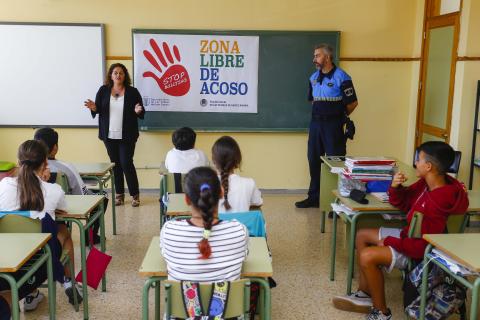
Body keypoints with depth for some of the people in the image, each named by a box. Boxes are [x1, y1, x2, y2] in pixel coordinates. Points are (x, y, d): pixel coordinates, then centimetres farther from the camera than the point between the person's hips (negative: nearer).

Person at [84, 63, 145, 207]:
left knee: (126, 163, -5)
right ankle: (119, 195, 20)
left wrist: (138, 111, -20)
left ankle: (135, 195, 9)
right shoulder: (103, 90, 4)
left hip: (127, 136, -3)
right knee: (115, 164, 9)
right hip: (109, 135, 3)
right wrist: (93, 108, -13)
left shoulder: (132, 92, -1)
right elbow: (98, 109, 8)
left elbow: (141, 112, 2)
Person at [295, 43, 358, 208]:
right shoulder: (313, 77, 9)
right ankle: (314, 197, 24)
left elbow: (353, 103, -8)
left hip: (333, 125, -7)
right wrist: (319, 113, 11)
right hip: (315, 123, 7)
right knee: (314, 161, 12)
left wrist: (338, 116, 5)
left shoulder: (341, 77, -12)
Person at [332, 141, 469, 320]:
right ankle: (365, 294, 15)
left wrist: (389, 242, -16)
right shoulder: (426, 183, -7)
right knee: (362, 235, 12)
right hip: (408, 234, 10)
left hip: (417, 251, -10)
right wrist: (395, 187, -14)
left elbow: (421, 246, -29)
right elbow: (403, 203, 8)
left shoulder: (438, 204, -34)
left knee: (367, 257, -23)